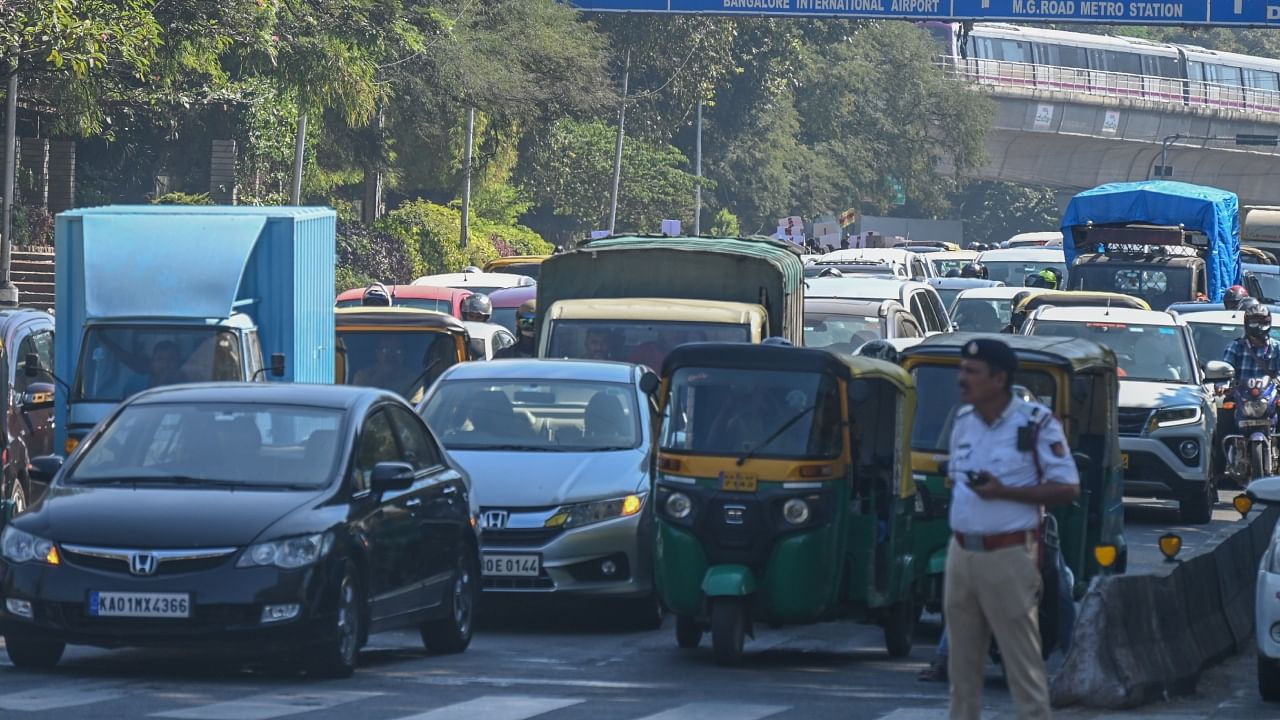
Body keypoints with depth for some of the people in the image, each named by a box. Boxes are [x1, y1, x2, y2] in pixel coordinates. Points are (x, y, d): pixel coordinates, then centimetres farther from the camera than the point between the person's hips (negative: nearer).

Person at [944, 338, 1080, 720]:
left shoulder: (1036, 423, -11)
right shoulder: (963, 421, 10)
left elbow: (1067, 488, -11)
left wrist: (1003, 492, -19)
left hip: (1008, 557, -7)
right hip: (961, 554, 7)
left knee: (1024, 665, -4)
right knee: (962, 663, 12)